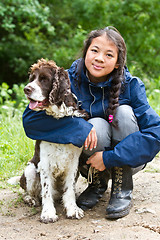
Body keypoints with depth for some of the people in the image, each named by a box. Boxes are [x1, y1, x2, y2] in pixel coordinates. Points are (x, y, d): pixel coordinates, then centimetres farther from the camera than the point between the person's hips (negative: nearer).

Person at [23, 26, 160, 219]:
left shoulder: (130, 85, -16)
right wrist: (81, 128, -33)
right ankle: (97, 184, 0)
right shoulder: (69, 80, -15)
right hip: (91, 164, 0)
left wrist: (110, 157, -29)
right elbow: (30, 118, -22)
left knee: (124, 111, -23)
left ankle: (122, 189, -12)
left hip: (127, 161, 0)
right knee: (97, 125, -29)